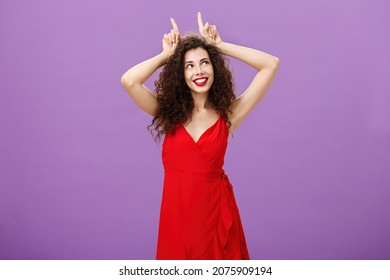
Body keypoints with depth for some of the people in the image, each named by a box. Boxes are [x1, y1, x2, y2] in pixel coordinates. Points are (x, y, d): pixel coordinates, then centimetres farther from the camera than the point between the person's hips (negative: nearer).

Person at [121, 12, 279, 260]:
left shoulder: (227, 116, -3)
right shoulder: (169, 112, 0)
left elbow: (271, 64, -7)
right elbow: (129, 81, -16)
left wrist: (219, 46, -2)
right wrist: (167, 55, -3)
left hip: (215, 210, 0)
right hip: (176, 211, 1)